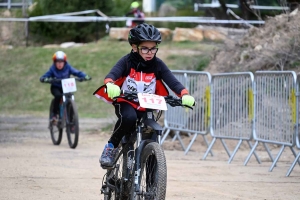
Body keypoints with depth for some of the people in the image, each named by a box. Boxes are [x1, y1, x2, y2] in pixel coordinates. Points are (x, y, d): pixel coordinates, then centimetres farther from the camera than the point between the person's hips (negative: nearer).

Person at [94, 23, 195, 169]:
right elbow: (112, 74, -26)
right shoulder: (128, 61, -10)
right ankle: (111, 147, -17)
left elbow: (173, 82, -13)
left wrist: (185, 95, -33)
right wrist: (110, 85, -50)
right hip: (126, 103, -3)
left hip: (146, 107, 3)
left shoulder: (157, 64, -4)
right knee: (129, 118, -36)